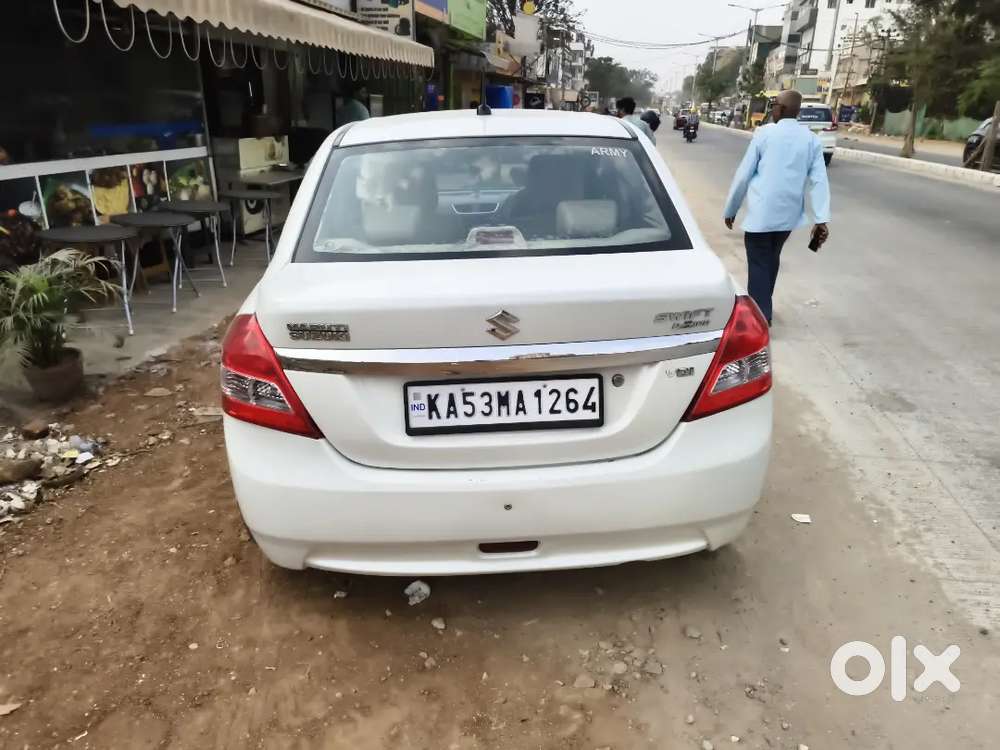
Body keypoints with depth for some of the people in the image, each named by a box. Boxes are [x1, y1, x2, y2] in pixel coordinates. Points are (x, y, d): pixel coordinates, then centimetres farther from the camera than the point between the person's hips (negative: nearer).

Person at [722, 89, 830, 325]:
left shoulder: (764, 133, -7)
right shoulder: (811, 139, 4)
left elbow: (743, 174, -6)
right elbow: (819, 181, -4)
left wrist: (730, 209, 4)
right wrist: (821, 219, -7)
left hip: (761, 212, -5)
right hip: (789, 215, 5)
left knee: (758, 264, 0)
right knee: (771, 259, 22)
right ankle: (763, 309, 35)